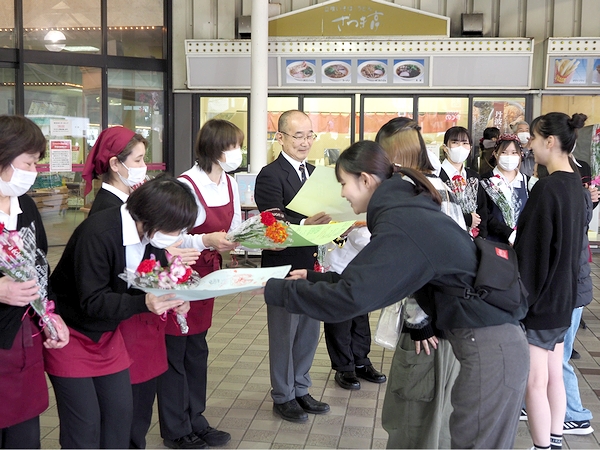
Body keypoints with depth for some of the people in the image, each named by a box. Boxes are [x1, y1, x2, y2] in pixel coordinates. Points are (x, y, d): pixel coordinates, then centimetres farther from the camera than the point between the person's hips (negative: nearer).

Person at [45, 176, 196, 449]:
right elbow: (92, 301, -29)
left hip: (107, 332, 7)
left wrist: (173, 300, -20)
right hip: (71, 332, -6)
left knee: (121, 412, 9)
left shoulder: (152, 234, -10)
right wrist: (144, 303, -42)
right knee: (85, 424, -3)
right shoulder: (98, 233, -31)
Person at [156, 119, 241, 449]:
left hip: (207, 273, 8)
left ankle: (195, 420, 29)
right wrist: (206, 240, -32)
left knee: (197, 350, 16)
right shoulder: (186, 185, -22)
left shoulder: (229, 183, 4)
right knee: (174, 351, 4)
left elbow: (234, 228, 9)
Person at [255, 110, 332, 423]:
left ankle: (300, 390, 32)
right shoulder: (270, 176, -13)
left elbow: (321, 214, 12)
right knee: (283, 335, 6)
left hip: (313, 264, 8)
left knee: (309, 333, 17)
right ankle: (283, 397, 22)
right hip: (285, 266, -7)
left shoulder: (313, 172, 12)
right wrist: (304, 225, -39)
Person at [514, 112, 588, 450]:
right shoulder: (575, 184, 7)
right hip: (563, 295, 9)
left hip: (540, 298, -9)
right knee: (554, 375, 17)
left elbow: (532, 250, -20)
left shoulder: (547, 188, -20)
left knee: (534, 382, 1)